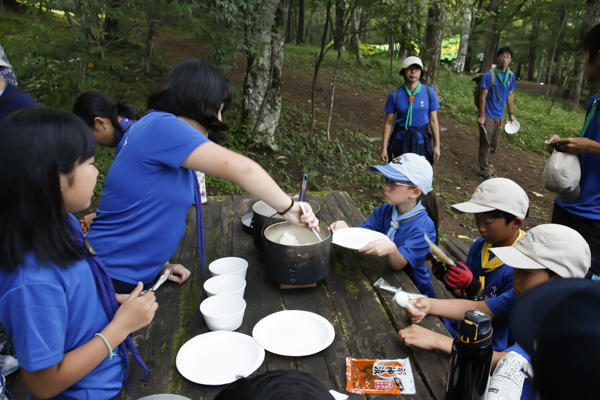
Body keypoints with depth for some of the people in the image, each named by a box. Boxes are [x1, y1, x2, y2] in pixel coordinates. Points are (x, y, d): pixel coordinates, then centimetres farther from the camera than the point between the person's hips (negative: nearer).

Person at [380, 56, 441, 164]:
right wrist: (384, 148, -4)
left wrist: (437, 146, 1)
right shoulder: (395, 95, -7)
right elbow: (388, 123, -3)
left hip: (420, 141, 1)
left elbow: (433, 121, 0)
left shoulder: (429, 92, -4)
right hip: (401, 141, 0)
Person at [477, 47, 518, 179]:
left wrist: (511, 114, 10)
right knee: (485, 143, 1)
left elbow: (510, 96, 12)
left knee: (494, 144, 13)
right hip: (487, 115, -6)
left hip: (499, 116, 6)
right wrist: (482, 116, -15)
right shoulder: (489, 75, -13)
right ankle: (485, 170, 11)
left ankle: (488, 166, 27)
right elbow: (483, 96, -13)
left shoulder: (511, 76, 4)